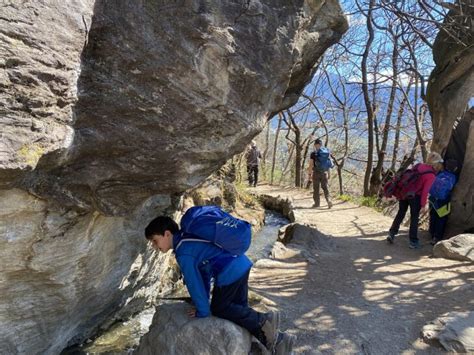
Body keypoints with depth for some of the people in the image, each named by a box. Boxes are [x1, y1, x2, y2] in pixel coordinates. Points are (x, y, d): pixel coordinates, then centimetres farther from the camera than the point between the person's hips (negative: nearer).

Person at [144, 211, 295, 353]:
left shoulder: (183, 253, -11)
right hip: (242, 264, 10)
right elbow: (203, 271, 24)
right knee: (239, 308, 20)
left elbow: (193, 282, -9)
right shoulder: (189, 238, 19)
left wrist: (202, 311, 3)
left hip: (230, 273, -10)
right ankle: (275, 339, 18)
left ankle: (264, 320, 5)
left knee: (218, 309, 11)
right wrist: (203, 301, 28)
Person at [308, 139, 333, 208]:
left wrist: (309, 174, -3)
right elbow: (330, 164, 7)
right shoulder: (327, 152, 4)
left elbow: (311, 165, -11)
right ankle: (329, 200, -11)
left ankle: (316, 203, 14)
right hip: (325, 172, 3)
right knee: (325, 187, 8)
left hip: (316, 172, -3)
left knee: (316, 188, 8)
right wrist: (328, 174, 15)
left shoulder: (314, 153, -9)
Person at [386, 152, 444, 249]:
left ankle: (392, 233, 19)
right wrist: (423, 204, -8)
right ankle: (413, 241, 14)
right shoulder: (431, 176, -13)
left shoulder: (418, 166, 3)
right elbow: (425, 191, -16)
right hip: (415, 197, -5)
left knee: (400, 213, 18)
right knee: (414, 218, 7)